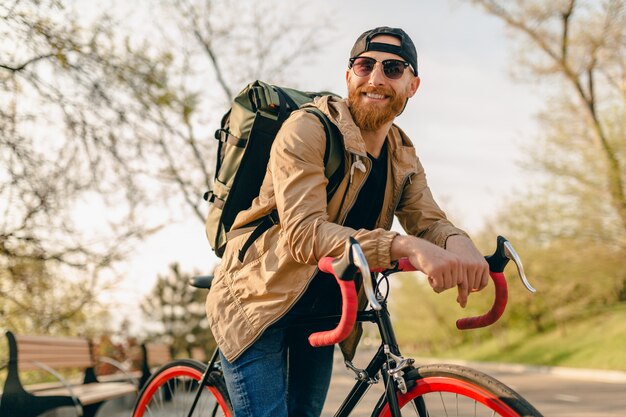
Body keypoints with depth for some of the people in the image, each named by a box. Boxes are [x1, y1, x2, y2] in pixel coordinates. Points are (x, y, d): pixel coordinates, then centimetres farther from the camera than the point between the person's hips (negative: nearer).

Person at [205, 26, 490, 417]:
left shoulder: (403, 158, 3)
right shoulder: (307, 129, -20)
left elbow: (429, 221, -9)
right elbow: (304, 232, -32)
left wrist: (458, 243, -36)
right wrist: (404, 246, -46)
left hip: (321, 312, 7)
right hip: (259, 303, -6)